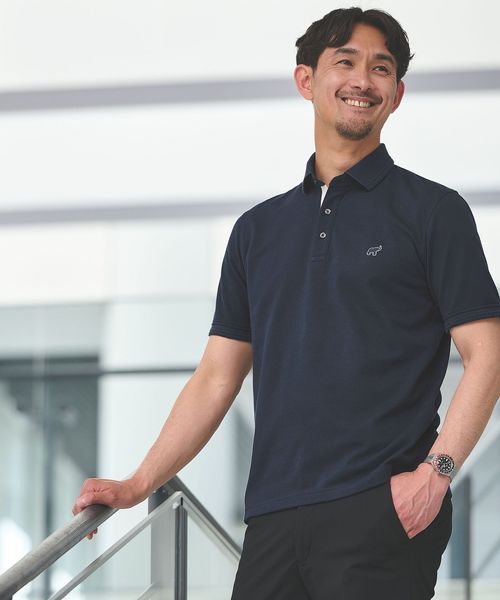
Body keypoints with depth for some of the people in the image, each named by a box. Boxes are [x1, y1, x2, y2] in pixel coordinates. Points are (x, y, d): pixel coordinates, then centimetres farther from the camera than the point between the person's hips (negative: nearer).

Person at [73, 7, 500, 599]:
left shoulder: (432, 210, 5)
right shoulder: (259, 228, 19)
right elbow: (218, 374, 18)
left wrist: (436, 470, -15)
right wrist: (139, 483, 8)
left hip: (380, 512, -4)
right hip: (274, 517, 4)